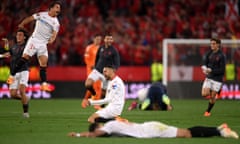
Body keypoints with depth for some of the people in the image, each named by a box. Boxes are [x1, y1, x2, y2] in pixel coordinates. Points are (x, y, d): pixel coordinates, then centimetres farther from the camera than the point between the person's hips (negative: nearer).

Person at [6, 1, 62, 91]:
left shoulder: (56, 23, 6)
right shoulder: (41, 15, 1)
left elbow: (54, 34, -6)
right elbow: (29, 19, 7)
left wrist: (52, 40, -26)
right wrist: (22, 24, -7)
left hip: (43, 43, 3)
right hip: (34, 39, -3)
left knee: (44, 63, -6)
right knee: (25, 57, -14)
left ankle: (44, 84, -7)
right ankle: (12, 76, -8)